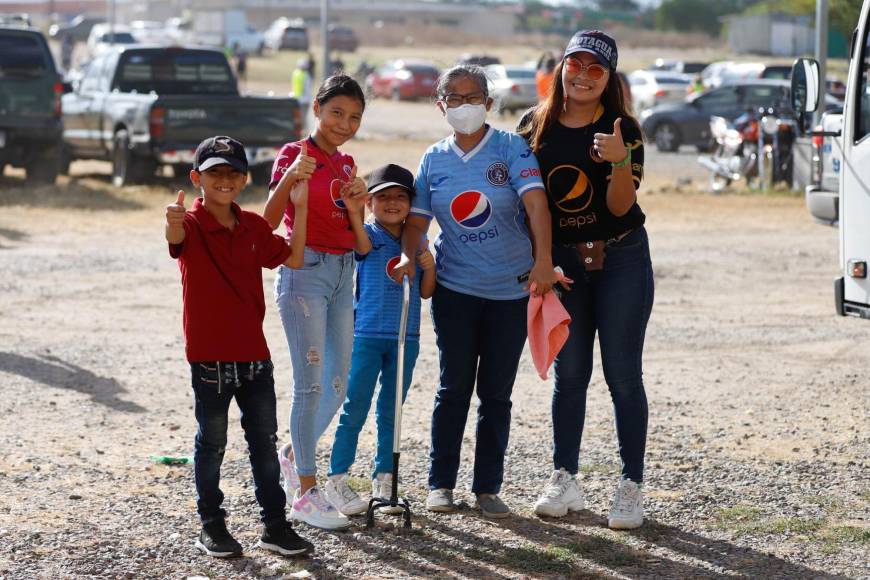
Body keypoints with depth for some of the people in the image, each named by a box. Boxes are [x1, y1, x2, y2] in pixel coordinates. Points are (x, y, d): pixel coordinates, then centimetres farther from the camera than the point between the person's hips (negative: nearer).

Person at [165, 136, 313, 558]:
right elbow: (176, 237, -34)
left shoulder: (254, 226, 7)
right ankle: (211, 526, 16)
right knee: (211, 443, 5)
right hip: (209, 354, -5)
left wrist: (299, 209, 3)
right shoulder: (192, 225, -11)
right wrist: (173, 221, -60)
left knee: (264, 439, 10)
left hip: (254, 350, 5)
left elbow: (293, 259, 11)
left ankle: (275, 524, 18)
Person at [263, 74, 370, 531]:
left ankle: (293, 454, 30)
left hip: (343, 274, 7)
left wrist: (355, 206, -5)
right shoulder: (295, 155, -7)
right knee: (311, 382, -9)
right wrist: (289, 178, -35)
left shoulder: (345, 164, 13)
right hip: (305, 271, -7)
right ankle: (306, 493, -4)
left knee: (339, 385, 8)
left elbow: (358, 238, 14)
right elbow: (269, 222, -19)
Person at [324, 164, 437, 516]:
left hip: (405, 338, 4)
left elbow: (426, 292, 12)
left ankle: (383, 480, 18)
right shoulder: (367, 236, -3)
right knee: (355, 408, -3)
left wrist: (429, 267, -8)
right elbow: (362, 243, -29)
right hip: (366, 333, -4)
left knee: (391, 410, 10)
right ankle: (337, 478, 2)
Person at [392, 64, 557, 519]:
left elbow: (535, 202, -17)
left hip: (511, 289, -1)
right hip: (455, 289, 1)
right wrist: (409, 257, -14)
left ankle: (488, 487, 14)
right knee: (454, 386, 2)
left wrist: (542, 260, -30)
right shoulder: (434, 159, 5)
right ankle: (440, 483, 12)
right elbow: (416, 220, 6)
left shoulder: (510, 148, -5)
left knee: (496, 391, 6)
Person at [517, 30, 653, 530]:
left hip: (621, 260, -3)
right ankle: (565, 480, 14)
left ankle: (632, 488, 2)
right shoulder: (536, 126, 0)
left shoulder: (623, 130, -9)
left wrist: (619, 160, -33)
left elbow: (621, 205, -15)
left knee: (623, 374, -2)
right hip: (564, 262, 3)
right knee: (569, 372, 7)